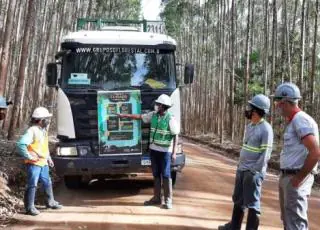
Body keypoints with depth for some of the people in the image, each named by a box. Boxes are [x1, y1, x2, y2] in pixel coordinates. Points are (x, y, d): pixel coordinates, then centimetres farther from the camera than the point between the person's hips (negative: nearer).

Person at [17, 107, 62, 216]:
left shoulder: (44, 130, 11)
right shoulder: (32, 131, -18)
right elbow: (21, 144, -27)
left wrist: (48, 157, 19)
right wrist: (29, 156, -23)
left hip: (43, 163, 9)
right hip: (34, 164, -9)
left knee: (47, 183, 18)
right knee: (32, 185, -3)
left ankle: (50, 202, 33)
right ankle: (29, 207, 5)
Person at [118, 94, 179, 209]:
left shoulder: (171, 119, -14)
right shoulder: (153, 115, 3)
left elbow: (175, 136, -13)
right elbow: (140, 116, 15)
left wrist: (174, 152, -17)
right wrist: (125, 115, 16)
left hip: (165, 151, -6)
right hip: (153, 149, 6)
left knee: (166, 175, -2)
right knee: (156, 174, 12)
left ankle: (168, 200, 6)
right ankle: (156, 197, 21)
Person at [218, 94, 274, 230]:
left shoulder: (266, 129, -16)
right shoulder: (249, 126, 12)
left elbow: (265, 154, -18)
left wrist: (254, 171, -18)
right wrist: (240, 165, 15)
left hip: (253, 172, -9)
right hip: (241, 169, 9)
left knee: (252, 203, 0)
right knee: (238, 200, 19)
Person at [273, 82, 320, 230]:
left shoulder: (300, 120, -17)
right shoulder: (292, 121, 15)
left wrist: (299, 178, -20)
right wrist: (285, 177, 14)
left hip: (296, 179, -10)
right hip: (286, 177, 10)